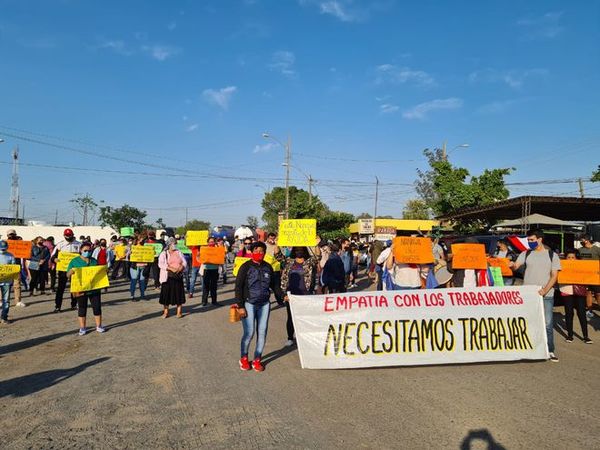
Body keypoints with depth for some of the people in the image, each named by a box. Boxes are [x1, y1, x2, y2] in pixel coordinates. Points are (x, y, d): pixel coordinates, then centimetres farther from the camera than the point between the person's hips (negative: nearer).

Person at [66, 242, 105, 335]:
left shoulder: (94, 261, 11)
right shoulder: (74, 261, 3)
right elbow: (67, 275, 1)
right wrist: (71, 271, -21)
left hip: (94, 288, 2)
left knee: (97, 306, 4)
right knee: (82, 308, 6)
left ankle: (99, 326, 16)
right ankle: (82, 328, 17)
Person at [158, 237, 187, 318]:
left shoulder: (179, 253, 13)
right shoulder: (164, 253, 1)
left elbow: (184, 262, 8)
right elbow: (161, 264, -11)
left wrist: (181, 267, -14)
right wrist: (171, 268, -21)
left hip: (178, 276, 3)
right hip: (167, 277, -3)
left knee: (179, 294, 3)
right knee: (166, 294, 0)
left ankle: (179, 312, 12)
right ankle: (166, 312, 13)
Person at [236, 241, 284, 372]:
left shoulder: (268, 267, 6)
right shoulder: (246, 267, -6)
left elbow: (274, 284, 16)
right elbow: (238, 287, -5)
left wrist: (283, 295, 2)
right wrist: (240, 306, -10)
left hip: (264, 304, 4)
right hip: (249, 304, -4)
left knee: (262, 332, 5)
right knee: (249, 333, -6)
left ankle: (257, 360, 19)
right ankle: (244, 358, 17)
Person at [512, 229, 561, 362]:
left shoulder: (552, 255, 4)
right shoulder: (525, 254, 7)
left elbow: (554, 276, 0)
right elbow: (516, 266, -6)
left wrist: (545, 290, -14)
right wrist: (512, 265, -31)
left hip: (546, 296, -1)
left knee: (548, 324, 0)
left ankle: (550, 351, 10)